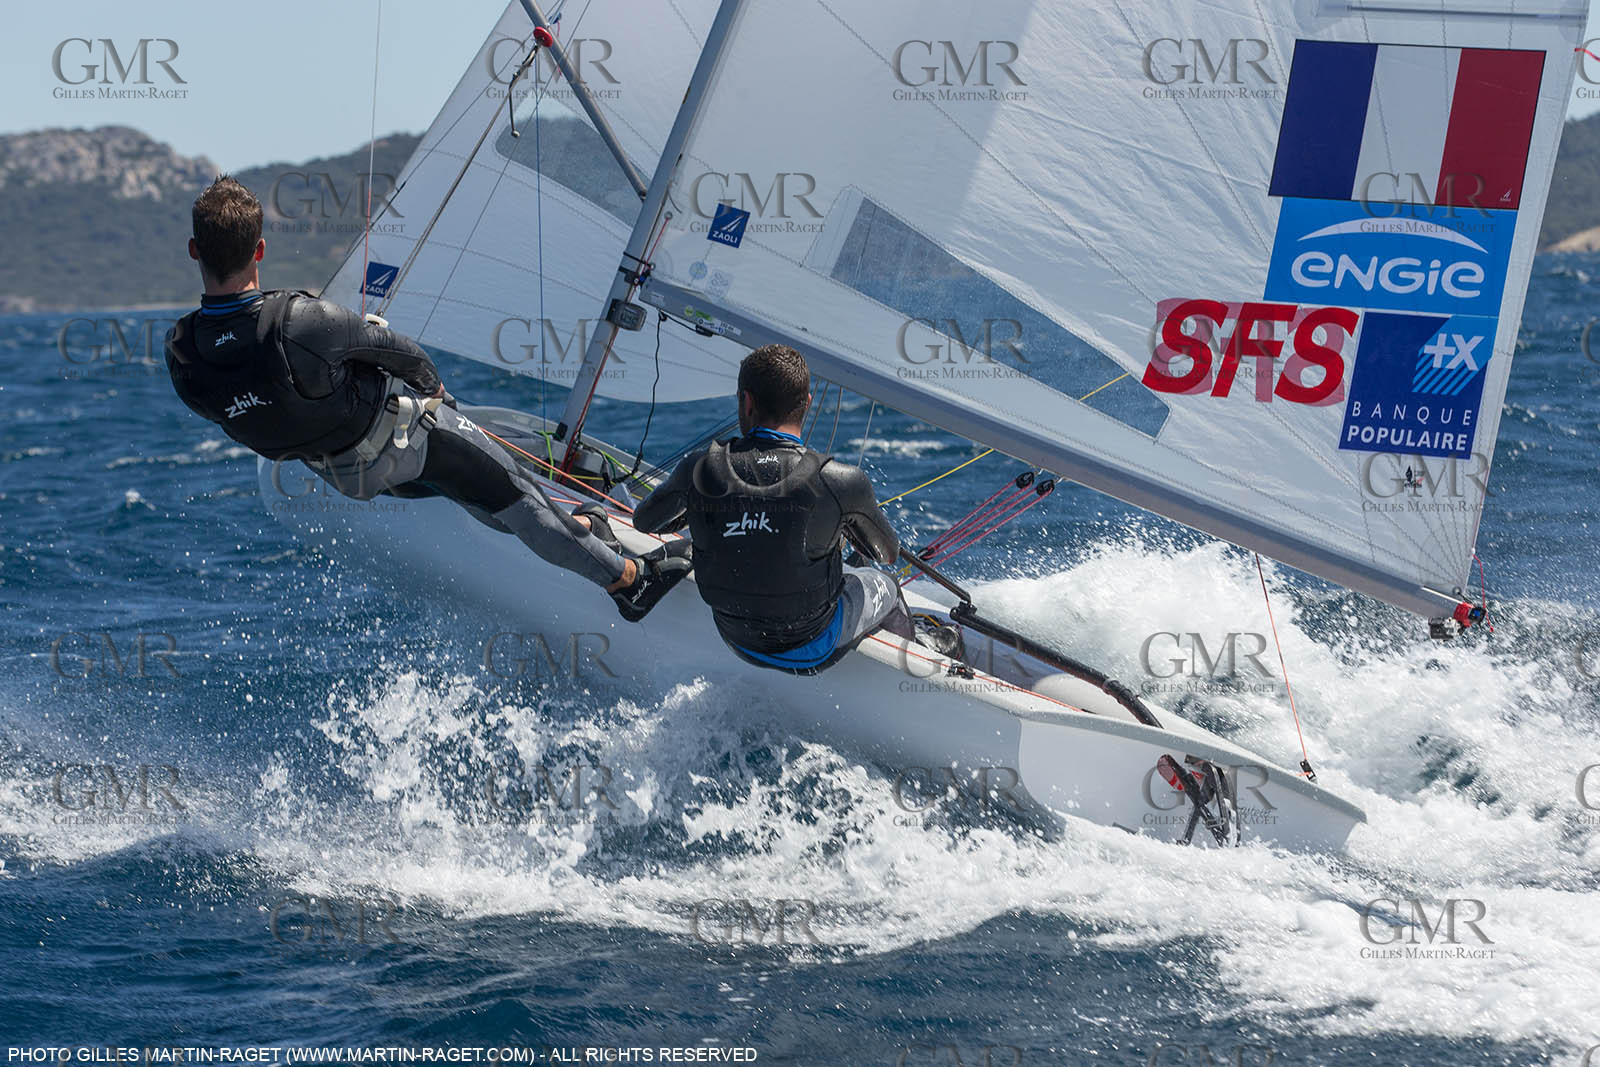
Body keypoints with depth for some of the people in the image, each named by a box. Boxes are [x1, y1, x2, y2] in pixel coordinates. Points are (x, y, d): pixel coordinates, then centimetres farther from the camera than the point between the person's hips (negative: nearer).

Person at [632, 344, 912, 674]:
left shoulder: (699, 471, -19)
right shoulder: (842, 482, -25)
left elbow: (644, 521, 4)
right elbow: (888, 553, -4)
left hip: (738, 642, 3)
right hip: (813, 652, -3)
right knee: (881, 585, 30)